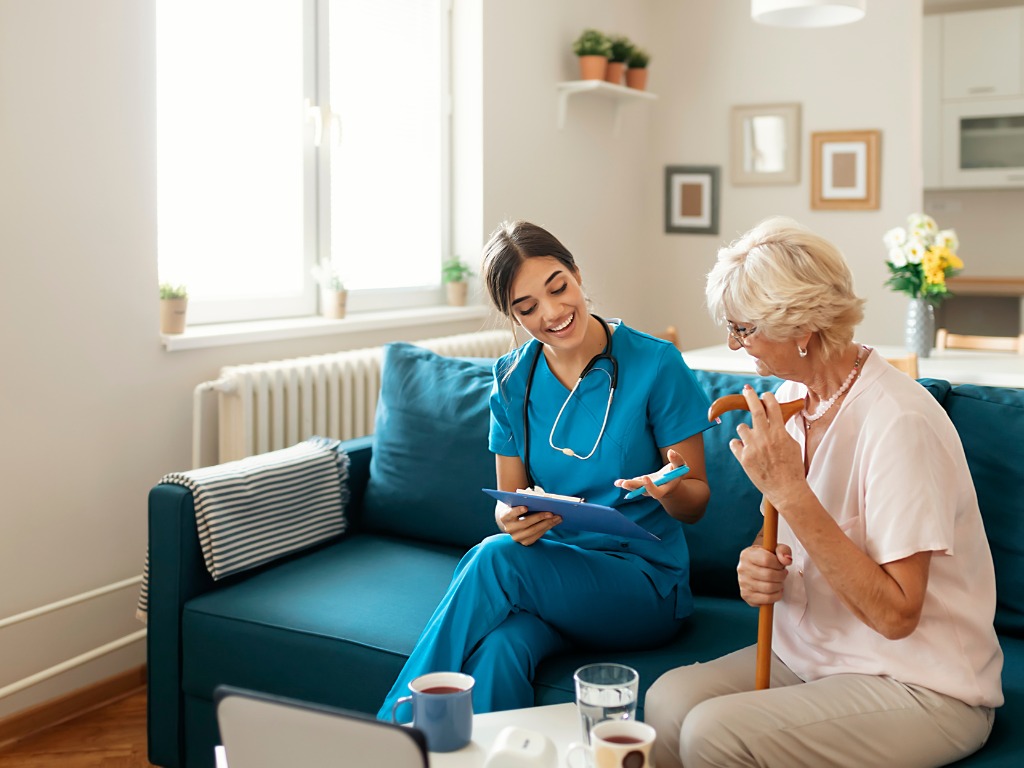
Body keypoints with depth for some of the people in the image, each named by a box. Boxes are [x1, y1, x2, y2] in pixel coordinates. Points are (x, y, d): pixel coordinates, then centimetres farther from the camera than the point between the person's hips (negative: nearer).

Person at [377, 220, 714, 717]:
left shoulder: (655, 364, -7)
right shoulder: (513, 380, 4)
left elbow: (695, 503, -1)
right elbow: (507, 502, 8)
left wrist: (670, 488, -25)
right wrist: (512, 521, -17)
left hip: (647, 586, -2)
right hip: (547, 572, 3)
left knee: (493, 558, -29)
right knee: (501, 648, -34)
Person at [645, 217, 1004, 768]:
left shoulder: (899, 424, -23)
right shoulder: (792, 398, 1)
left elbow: (895, 614, -24)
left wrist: (790, 491, -29)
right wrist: (759, 564, -10)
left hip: (922, 687, -7)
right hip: (813, 654, 7)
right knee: (668, 698, -16)